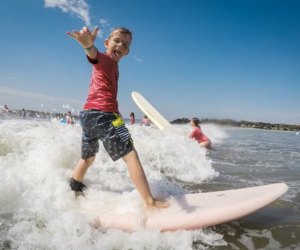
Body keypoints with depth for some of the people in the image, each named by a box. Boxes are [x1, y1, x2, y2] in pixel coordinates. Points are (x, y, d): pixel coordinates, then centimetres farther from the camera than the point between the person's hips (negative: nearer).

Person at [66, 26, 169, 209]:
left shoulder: (111, 64, 21)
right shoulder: (105, 59, -7)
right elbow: (94, 55, -31)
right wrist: (88, 45, -53)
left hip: (88, 114, 10)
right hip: (103, 114, -10)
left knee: (88, 158, 23)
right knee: (131, 154, -8)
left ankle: (73, 193, 36)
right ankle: (150, 201, -6)